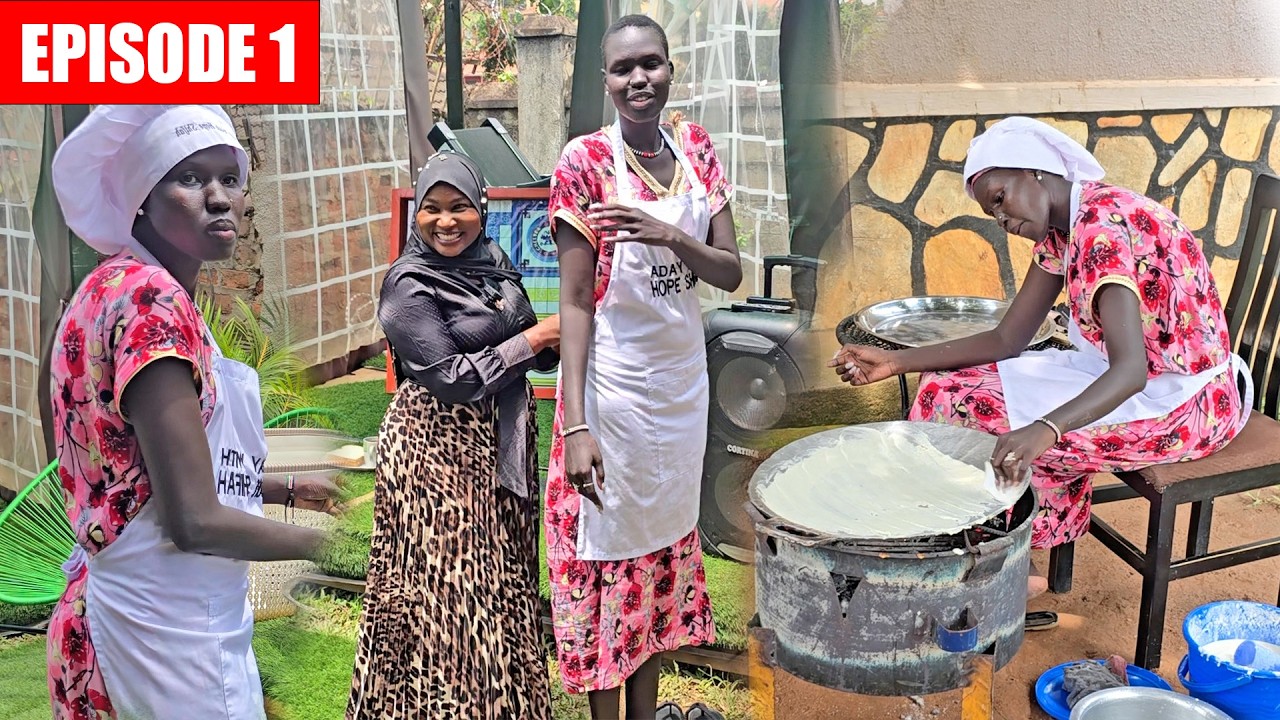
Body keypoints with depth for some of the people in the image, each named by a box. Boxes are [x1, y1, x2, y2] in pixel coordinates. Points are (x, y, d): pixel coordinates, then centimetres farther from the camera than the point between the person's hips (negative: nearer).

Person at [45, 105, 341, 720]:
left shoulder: (113, 288, 8)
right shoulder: (152, 301, -21)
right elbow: (195, 522, -24)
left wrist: (285, 489, 17)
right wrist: (320, 541, -10)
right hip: (171, 640, -9)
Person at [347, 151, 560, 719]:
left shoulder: (493, 263, 6)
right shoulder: (410, 285, -13)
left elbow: (530, 348, 12)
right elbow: (451, 378, -19)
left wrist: (558, 341, -10)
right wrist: (532, 339, -17)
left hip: (501, 440, 7)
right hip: (439, 448, -7)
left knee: (501, 575, 16)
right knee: (449, 586, 1)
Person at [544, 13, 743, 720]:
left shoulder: (696, 147, 2)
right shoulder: (585, 160, -12)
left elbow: (732, 273, 0)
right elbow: (575, 302, -13)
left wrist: (669, 236, -20)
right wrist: (574, 425, -19)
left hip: (683, 377, 6)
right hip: (613, 381, -5)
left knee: (665, 540, 16)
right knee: (609, 552, 6)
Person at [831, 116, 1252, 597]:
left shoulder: (1102, 227, -24)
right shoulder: (1061, 229, 5)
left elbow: (1130, 371, -34)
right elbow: (1008, 340, 1)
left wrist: (1043, 431, -50)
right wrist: (896, 361, -6)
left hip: (1183, 402, -9)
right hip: (1143, 378, 9)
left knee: (970, 409, -15)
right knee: (954, 386, 3)